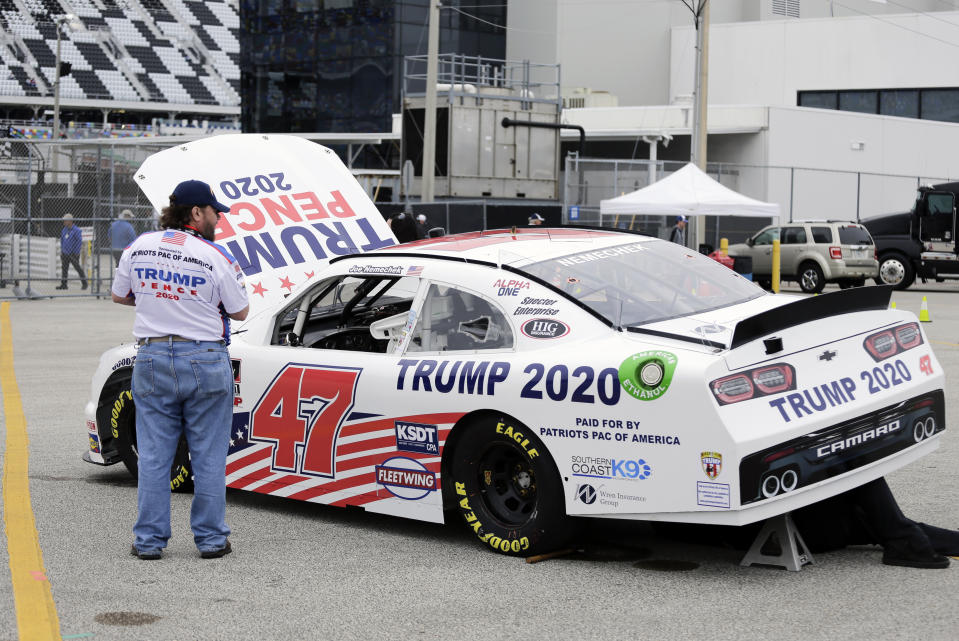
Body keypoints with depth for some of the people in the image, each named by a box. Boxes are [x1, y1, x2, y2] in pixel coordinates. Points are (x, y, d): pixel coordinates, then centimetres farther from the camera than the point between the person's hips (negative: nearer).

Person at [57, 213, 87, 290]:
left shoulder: (76, 230, -12)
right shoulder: (64, 229, 9)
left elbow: (80, 242, -14)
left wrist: (76, 253, -16)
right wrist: (61, 250, 17)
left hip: (73, 254, -7)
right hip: (65, 254, 7)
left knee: (78, 268, -3)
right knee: (64, 268, 4)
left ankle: (84, 283, 9)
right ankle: (63, 284, 8)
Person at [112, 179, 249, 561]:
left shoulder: (139, 248, 2)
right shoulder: (216, 258, -11)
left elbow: (119, 296, 15)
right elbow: (240, 312, -2)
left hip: (153, 358, 3)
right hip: (205, 361, -3)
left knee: (153, 455, 9)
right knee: (208, 457, 6)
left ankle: (149, 540, 11)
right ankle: (211, 539, 11)